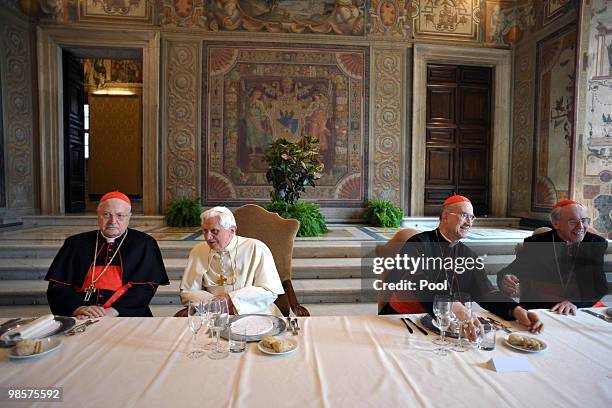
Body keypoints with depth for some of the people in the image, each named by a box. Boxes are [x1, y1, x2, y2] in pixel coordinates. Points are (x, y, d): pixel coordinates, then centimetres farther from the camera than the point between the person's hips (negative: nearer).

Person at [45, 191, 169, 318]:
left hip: (125, 317, 0)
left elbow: (145, 287, -3)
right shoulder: (75, 243, 13)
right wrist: (79, 308, -10)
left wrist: (112, 311, -15)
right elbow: (57, 286, 8)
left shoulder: (144, 244, 5)